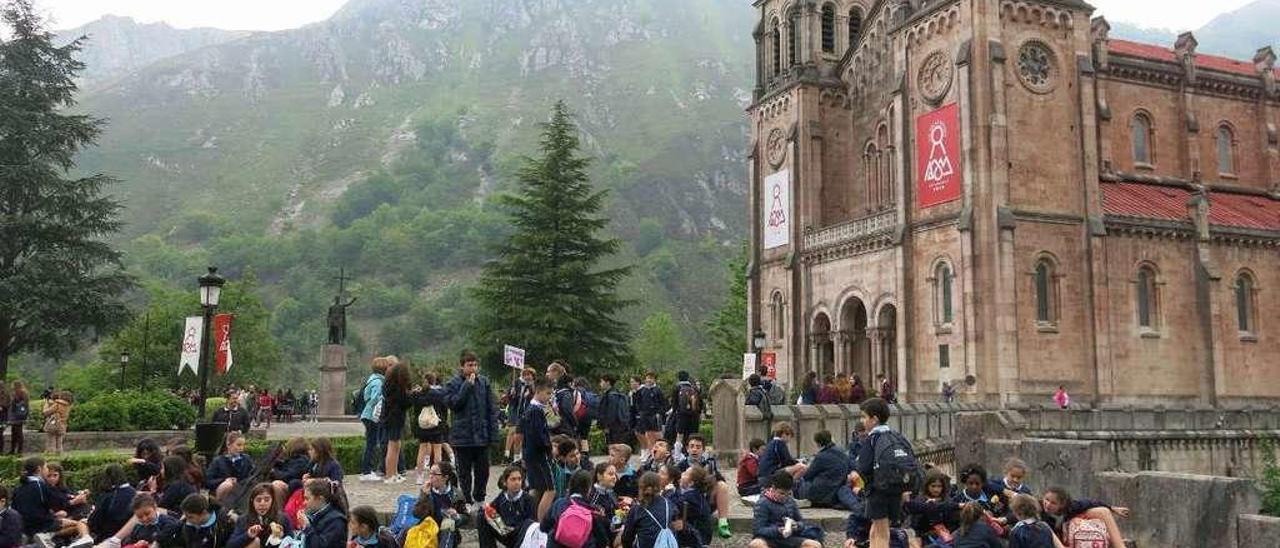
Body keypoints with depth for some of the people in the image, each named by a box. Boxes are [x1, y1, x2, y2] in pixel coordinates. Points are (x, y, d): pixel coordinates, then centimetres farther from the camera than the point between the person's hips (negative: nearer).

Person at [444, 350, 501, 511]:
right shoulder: (453, 384, -2)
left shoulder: (484, 382, 4)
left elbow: (492, 407, 4)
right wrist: (467, 386, -17)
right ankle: (467, 501, 17)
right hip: (462, 435, -2)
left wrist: (494, 431, -1)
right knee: (465, 472, 6)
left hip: (482, 434, 3)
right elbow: (453, 403, -17)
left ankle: (479, 499, 27)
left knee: (483, 470, 10)